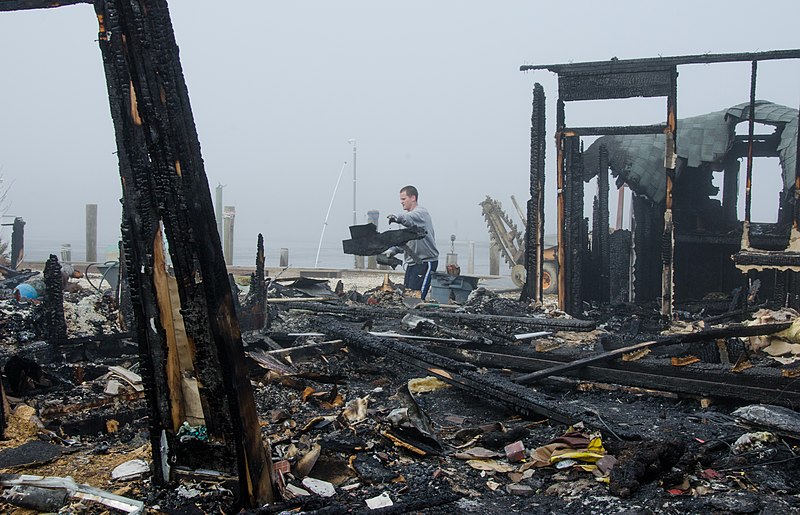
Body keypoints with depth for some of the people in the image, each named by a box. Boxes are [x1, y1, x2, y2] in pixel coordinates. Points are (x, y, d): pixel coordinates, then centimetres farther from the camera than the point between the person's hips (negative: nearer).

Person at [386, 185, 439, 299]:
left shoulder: (421, 213, -10)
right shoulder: (411, 214, 19)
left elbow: (410, 218, -36)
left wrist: (398, 218, -55)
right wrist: (392, 251, 10)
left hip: (425, 262, -9)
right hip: (412, 263, 9)